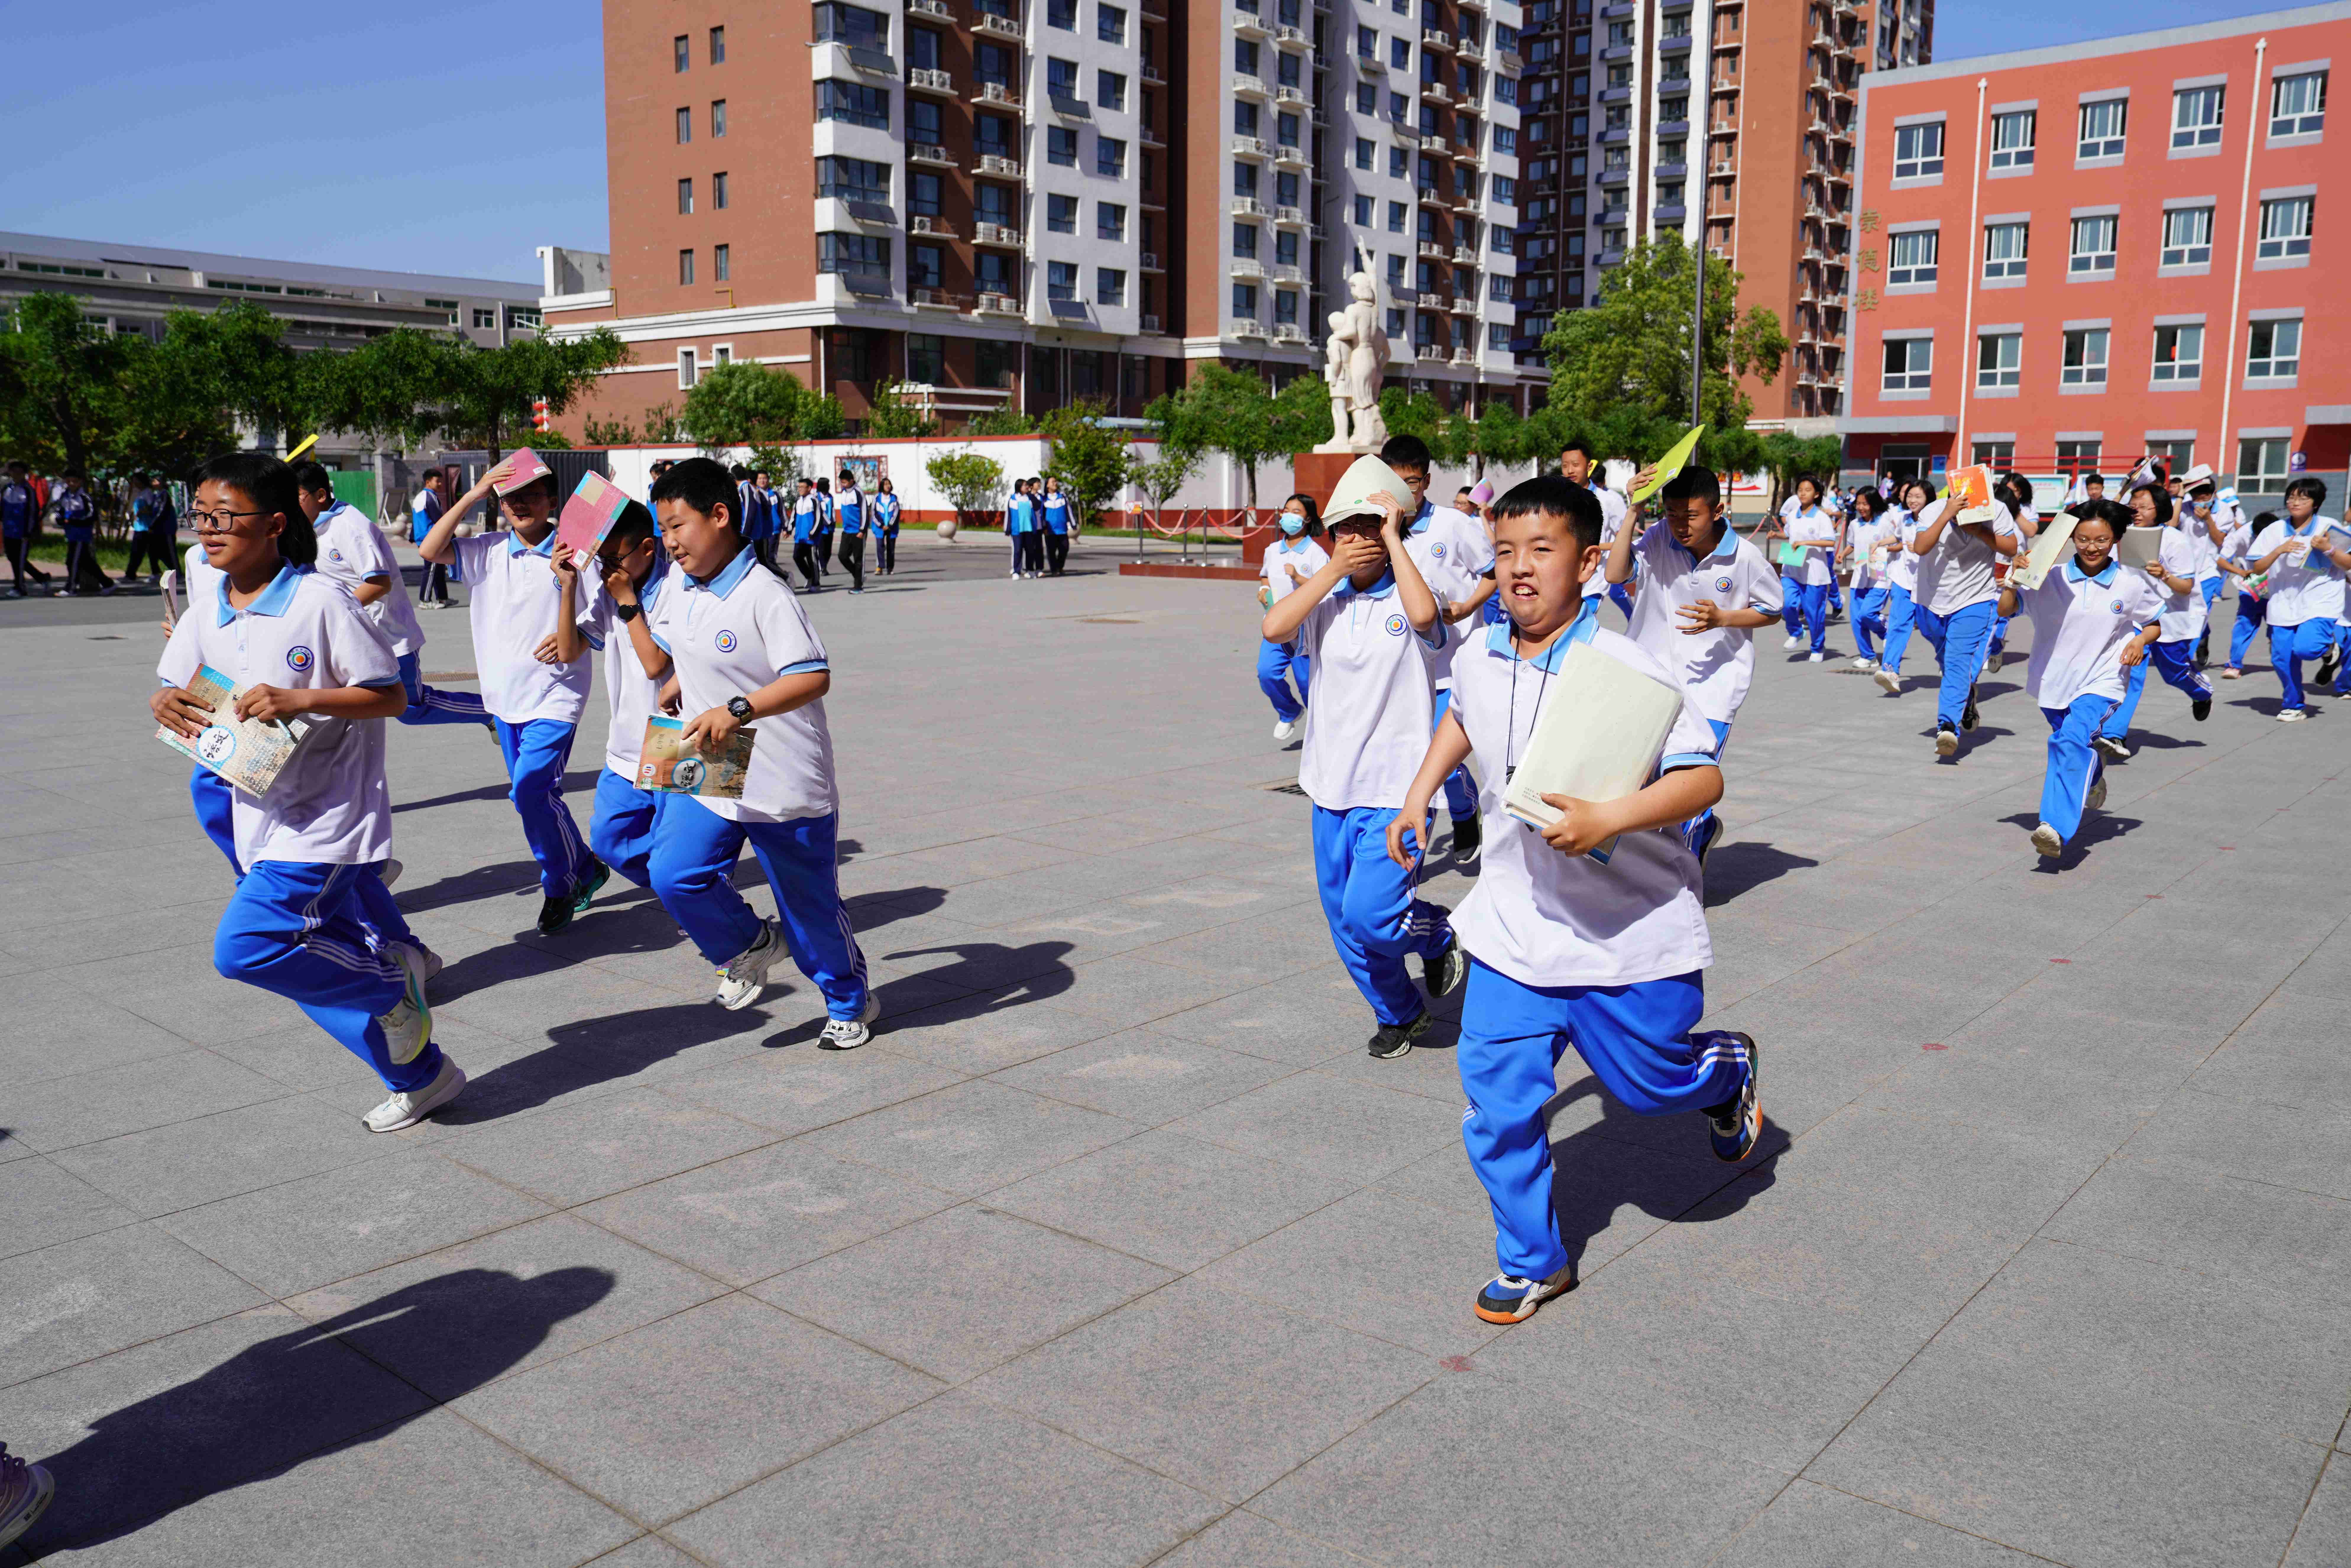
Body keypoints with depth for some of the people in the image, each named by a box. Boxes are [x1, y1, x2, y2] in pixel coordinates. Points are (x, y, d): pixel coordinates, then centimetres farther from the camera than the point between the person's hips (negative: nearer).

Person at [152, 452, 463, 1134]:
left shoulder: (320, 603, -13)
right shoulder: (203, 619, 6)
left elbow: (390, 696, -12)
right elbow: (178, 697, 14)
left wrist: (300, 700, -25)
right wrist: (165, 705, -9)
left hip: (329, 814, -7)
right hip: (262, 816, 7)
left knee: (244, 946, -19)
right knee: (319, 964, 10)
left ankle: (392, 977, 3)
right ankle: (422, 1078, 24)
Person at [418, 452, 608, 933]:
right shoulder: (488, 550, 4)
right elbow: (431, 550, -7)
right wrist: (473, 496, -9)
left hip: (555, 692, -5)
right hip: (506, 694, 6)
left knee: (532, 789, -17)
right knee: (531, 794, 13)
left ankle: (560, 887, 2)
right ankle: (583, 870, 31)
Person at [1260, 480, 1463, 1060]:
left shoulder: (1406, 599, -5)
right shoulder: (1325, 602, 4)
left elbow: (1424, 615, -29)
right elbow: (1273, 628, -14)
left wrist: (1394, 537, -20)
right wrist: (1333, 571, -14)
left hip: (1396, 787, -5)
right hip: (1332, 786, 5)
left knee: (1368, 914, -14)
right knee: (1344, 922, 13)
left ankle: (1437, 932, 19)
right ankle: (1398, 1014, 35)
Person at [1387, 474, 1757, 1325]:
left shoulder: (1631, 673, -20)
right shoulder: (1479, 660, -2)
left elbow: (1703, 778, -23)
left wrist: (1608, 819, -37)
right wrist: (1417, 797, 17)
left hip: (1630, 933, -4)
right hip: (1515, 929, 4)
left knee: (1651, 1083, 15)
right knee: (1498, 1105, 0)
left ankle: (1727, 1069, 51)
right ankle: (1533, 1262, 20)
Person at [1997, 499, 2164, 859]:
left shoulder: (2131, 585, -3)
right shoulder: (2052, 580, -4)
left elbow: (2158, 623, 13)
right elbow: (2005, 609, -5)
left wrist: (2140, 639, -8)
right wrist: (2014, 579, -22)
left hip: (2100, 683, -3)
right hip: (2054, 679, 3)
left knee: (2073, 740, -29)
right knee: (2081, 749, 24)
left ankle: (2057, 829, -39)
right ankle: (2093, 781, 61)